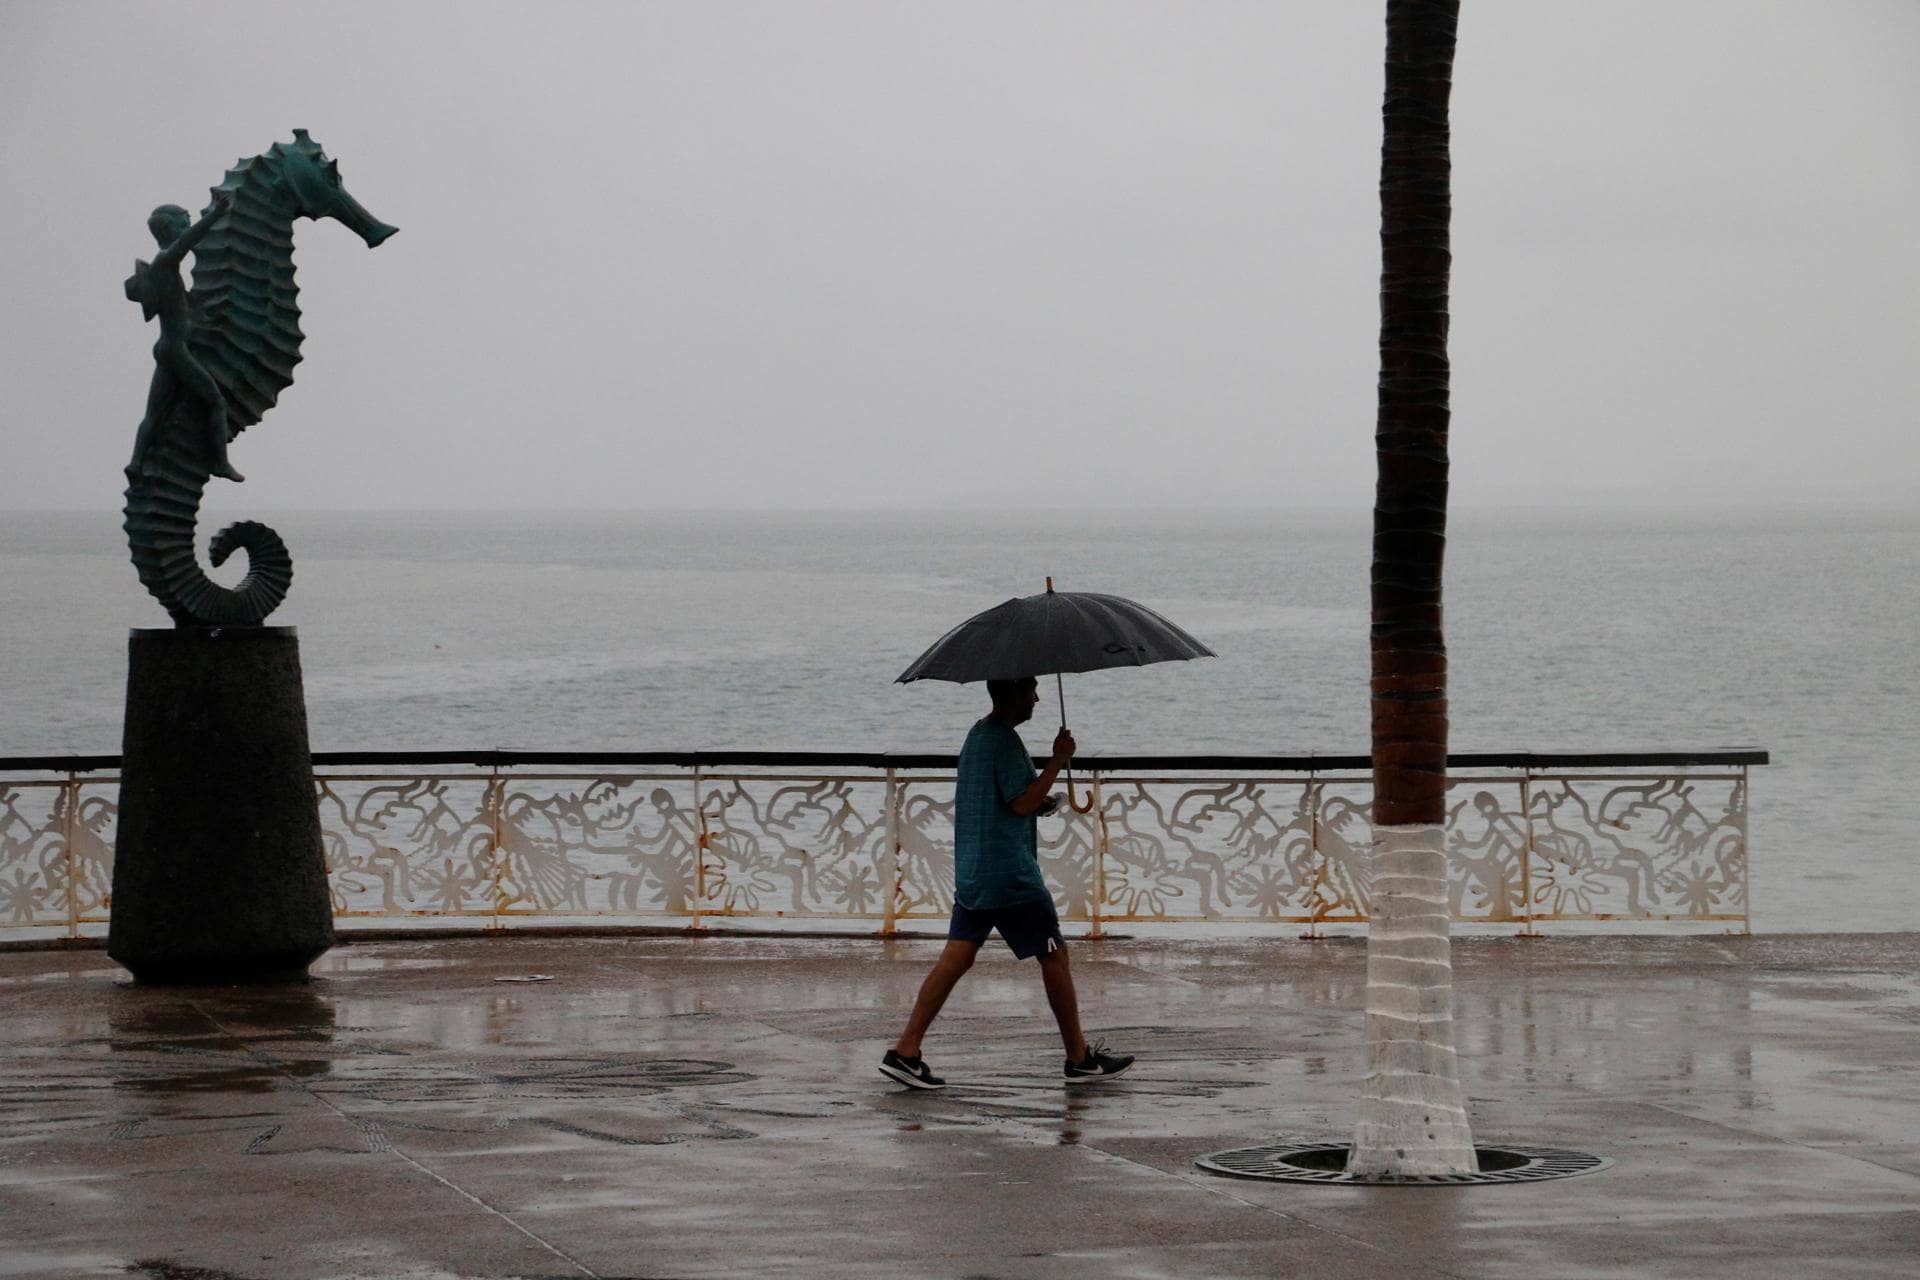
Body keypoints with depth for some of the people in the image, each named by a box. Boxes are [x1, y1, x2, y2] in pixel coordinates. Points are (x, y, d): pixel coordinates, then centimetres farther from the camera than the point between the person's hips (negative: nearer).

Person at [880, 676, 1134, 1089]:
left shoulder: (978, 733, 16)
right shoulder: (1005, 740, -15)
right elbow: (1022, 803, -21)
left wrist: (1039, 802, 16)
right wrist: (1058, 761, -15)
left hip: (971, 874, 9)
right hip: (1010, 876, -9)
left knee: (957, 957, 4)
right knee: (1054, 957, 2)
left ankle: (905, 1051, -5)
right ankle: (1080, 1058, 10)